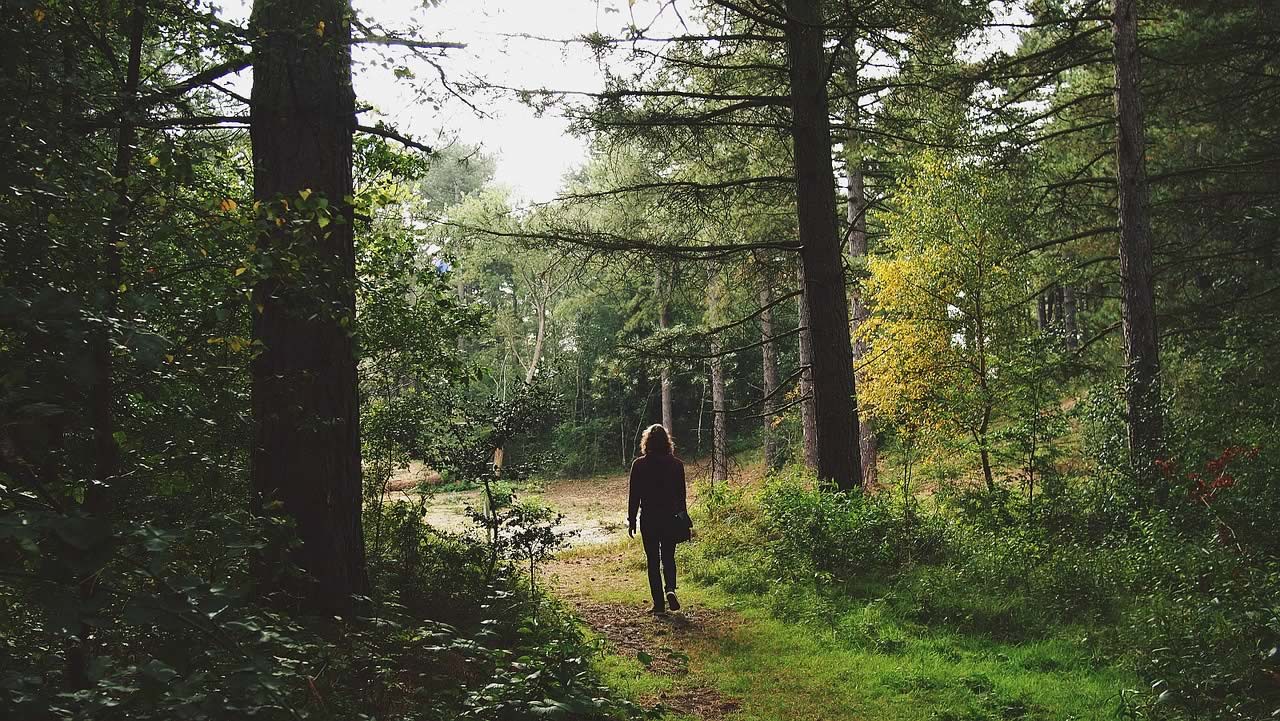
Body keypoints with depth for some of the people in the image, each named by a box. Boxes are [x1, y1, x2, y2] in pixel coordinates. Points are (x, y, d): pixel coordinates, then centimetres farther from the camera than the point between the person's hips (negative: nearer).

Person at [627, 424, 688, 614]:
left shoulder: (639, 465, -6)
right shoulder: (676, 464, -2)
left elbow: (634, 496, -4)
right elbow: (681, 495, 2)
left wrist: (631, 521, 4)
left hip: (648, 519, -1)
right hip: (671, 519, 2)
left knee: (653, 560, 7)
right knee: (668, 557, 16)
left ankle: (659, 603, 6)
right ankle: (670, 588, -9)